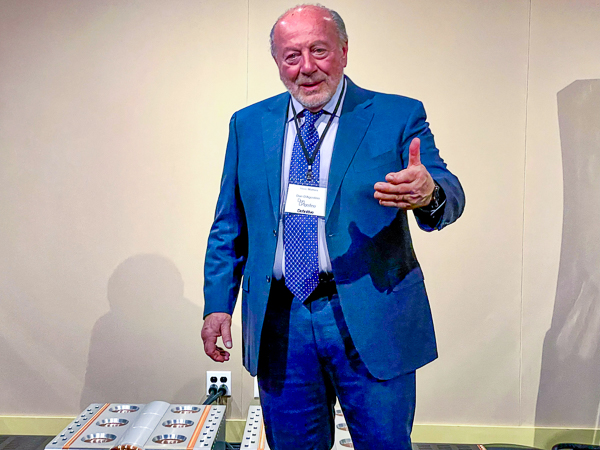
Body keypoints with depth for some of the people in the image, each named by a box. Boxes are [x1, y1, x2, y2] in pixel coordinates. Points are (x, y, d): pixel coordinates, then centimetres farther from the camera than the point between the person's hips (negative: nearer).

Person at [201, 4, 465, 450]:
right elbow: (228, 227, 9)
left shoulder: (398, 116, -2)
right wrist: (218, 304, 1)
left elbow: (449, 196, -12)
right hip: (279, 322, 3)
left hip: (371, 322, -2)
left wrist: (428, 194, -36)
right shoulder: (248, 125, 7)